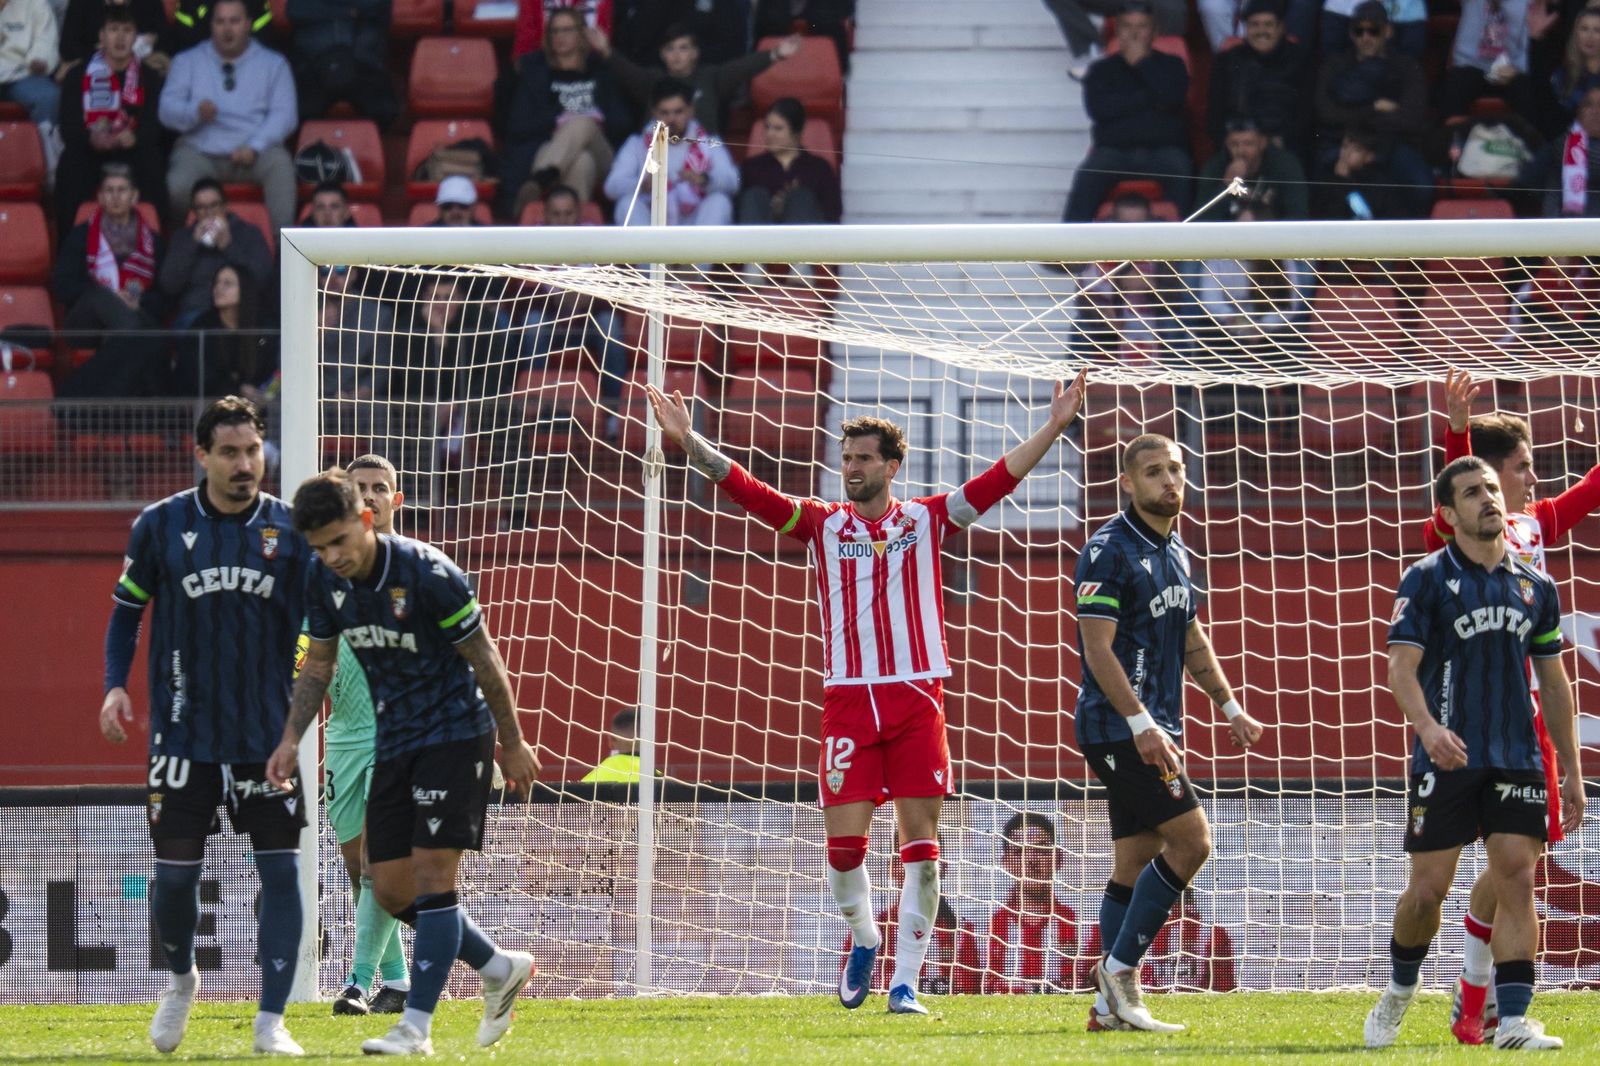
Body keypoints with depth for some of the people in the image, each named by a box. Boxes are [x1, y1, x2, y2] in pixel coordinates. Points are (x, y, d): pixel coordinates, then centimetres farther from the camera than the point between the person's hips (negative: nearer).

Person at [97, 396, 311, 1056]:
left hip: (267, 734, 1)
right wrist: (116, 686, -4)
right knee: (175, 872, 1)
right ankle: (181, 980, 31)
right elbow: (127, 608, 10)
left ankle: (271, 1021, -1)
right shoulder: (161, 526, -1)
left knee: (281, 870, -6)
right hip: (184, 731, 0)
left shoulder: (290, 529, 1)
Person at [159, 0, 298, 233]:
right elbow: (167, 110, 4)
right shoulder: (187, 62, 15)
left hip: (254, 154, 0)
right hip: (200, 151, 0)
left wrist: (254, 147, -16)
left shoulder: (273, 64, 13)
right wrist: (196, 112, -20)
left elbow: (284, 114, 1)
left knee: (280, 162, -34)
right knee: (177, 186, -32)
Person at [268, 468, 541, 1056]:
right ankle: (500, 968, 24)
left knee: (432, 874, -13)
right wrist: (292, 738, -1)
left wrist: (513, 743, -5)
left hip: (456, 734, -7)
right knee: (392, 890, 4)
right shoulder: (325, 583, -3)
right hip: (394, 740, 7)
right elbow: (318, 666, 11)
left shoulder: (428, 574, -21)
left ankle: (416, 1025, -12)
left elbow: (484, 659, -12)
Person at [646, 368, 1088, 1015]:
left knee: (921, 844, -4)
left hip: (917, 696, 0)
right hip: (848, 698, 0)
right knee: (844, 842, -4)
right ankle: (863, 942, 24)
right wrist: (689, 444, -9)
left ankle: (903, 984, 1)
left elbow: (997, 481, 3)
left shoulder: (926, 519, 8)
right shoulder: (822, 525, 8)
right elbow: (748, 491, 2)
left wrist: (1053, 428, -7)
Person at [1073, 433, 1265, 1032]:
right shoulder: (1109, 550, -12)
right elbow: (1099, 649, -18)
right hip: (1119, 729, -9)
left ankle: (1111, 1004, 8)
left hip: (1154, 730, 9)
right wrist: (1141, 723, -24)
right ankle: (1121, 966, -9)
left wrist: (1229, 707, 22)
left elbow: (1192, 641, 27)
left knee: (1135, 864, 7)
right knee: (1191, 838, -15)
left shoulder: (1175, 553, 15)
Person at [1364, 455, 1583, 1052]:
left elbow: (1553, 683, 17)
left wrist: (1571, 771, 15)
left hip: (1517, 759, 3)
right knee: (1429, 888, -2)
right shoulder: (1427, 581, -2)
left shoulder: (1536, 587, 11)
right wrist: (1427, 726, -29)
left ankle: (1512, 1021, -10)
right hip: (1446, 758, -3)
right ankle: (1398, 992, 24)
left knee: (1517, 880, -8)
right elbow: (1400, 668, -10)